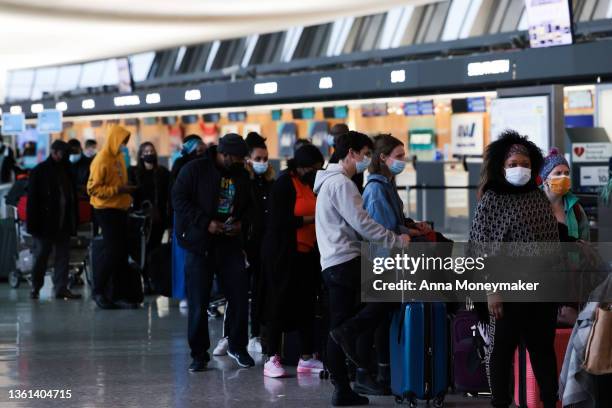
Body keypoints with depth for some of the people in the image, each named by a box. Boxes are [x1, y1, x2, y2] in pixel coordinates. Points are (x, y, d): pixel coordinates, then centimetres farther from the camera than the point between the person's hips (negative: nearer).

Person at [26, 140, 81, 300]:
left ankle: (61, 288, 6)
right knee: (41, 255, 2)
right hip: (45, 223, -5)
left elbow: (72, 196, 17)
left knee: (63, 256, 3)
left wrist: (74, 221, 10)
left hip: (64, 224, 5)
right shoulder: (40, 171, -5)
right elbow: (33, 199, -8)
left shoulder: (66, 170, 13)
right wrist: (33, 223, -15)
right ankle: (35, 287, 15)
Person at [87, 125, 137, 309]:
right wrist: (117, 190, -21)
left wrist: (127, 189, 6)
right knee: (113, 252, -9)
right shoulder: (102, 160, -13)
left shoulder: (120, 157, 11)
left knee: (122, 253, 8)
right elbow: (93, 188, -16)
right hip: (106, 210, -8)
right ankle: (99, 291, 2)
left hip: (120, 209, 8)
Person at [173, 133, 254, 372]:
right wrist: (206, 223, -18)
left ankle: (238, 347, 19)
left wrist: (241, 223, -1)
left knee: (240, 296, 1)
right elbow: (179, 199, -11)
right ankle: (199, 354, 10)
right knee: (198, 302, -1)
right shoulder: (195, 169, -6)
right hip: (199, 244, -4)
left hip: (230, 243, 4)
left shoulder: (242, 175, 9)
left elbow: (248, 207, 21)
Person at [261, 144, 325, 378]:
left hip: (306, 253, 7)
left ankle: (307, 358, 11)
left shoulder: (308, 183, 12)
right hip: (283, 253, -7)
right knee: (280, 304, -3)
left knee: (307, 304, 6)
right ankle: (272, 359, 2)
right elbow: (281, 221, -19)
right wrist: (313, 218, -18)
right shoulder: (284, 184, -12)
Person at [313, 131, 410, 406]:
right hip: (346, 260, -10)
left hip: (333, 264, 10)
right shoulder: (341, 183, -10)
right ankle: (350, 332, -14)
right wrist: (397, 241, -11)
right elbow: (361, 223, -17)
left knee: (338, 328, 7)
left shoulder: (330, 182, 22)